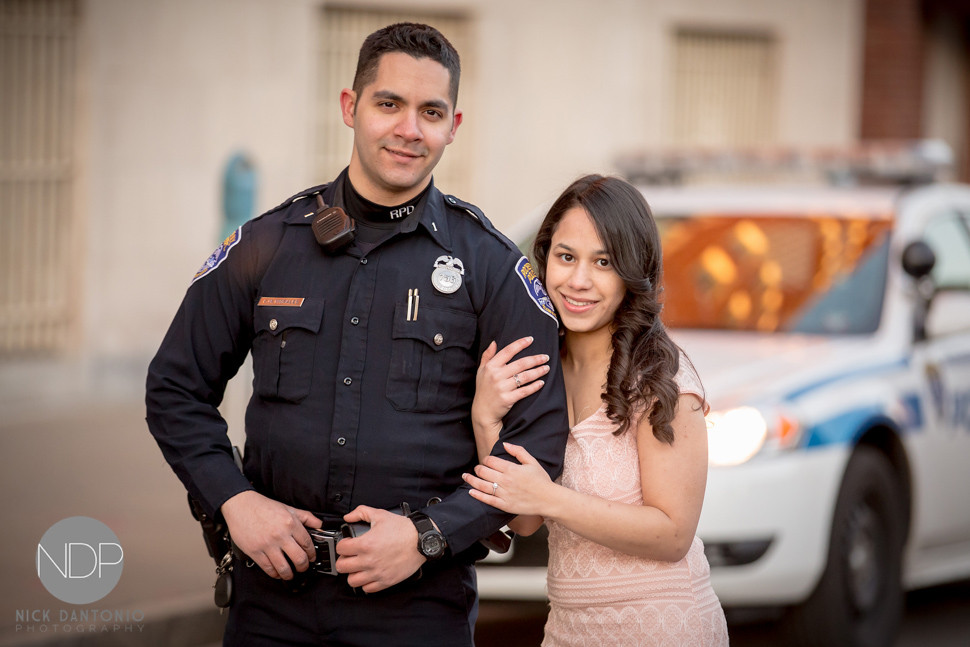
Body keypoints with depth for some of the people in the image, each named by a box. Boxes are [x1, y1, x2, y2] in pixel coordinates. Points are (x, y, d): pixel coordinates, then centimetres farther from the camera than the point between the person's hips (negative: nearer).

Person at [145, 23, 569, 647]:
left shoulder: (491, 266, -1)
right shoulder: (266, 245, 4)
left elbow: (542, 436, -4)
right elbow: (176, 389, 11)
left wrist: (430, 535, -13)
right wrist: (234, 499, -4)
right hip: (276, 581, 2)